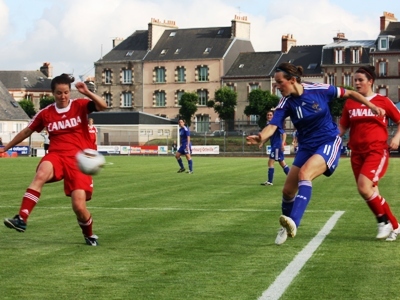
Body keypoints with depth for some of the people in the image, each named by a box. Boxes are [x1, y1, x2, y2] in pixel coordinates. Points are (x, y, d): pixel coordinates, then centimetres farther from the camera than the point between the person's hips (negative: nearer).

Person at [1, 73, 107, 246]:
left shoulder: (80, 105, 3)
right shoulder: (45, 113, 8)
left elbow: (103, 106, -13)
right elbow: (27, 131, 20)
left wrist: (87, 92, -26)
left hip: (78, 159, -1)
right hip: (56, 155, 1)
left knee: (79, 206, -10)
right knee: (41, 173, -36)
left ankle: (89, 235, 24)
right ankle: (21, 219, -44)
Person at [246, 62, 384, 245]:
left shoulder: (319, 90, -16)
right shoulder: (286, 103, -9)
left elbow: (349, 94, 0)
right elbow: (273, 125, -23)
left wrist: (371, 106, -5)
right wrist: (261, 137, -45)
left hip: (329, 142, -5)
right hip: (306, 147, 5)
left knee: (304, 173, -31)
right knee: (288, 190, 3)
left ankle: (293, 222, -42)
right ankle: (286, 228, 29)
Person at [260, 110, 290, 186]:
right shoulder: (268, 124, 10)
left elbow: (284, 133, -18)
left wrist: (282, 144, -27)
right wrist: (262, 143, 15)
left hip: (277, 146, -9)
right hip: (274, 146, 9)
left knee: (270, 162, -8)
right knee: (282, 163, 13)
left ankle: (269, 181, -5)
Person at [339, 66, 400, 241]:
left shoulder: (383, 101, -1)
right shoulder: (350, 103, 9)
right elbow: (342, 127, 14)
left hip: (377, 151, -5)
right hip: (357, 153, 5)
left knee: (364, 187, -22)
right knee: (370, 192, 6)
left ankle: (384, 221, -1)